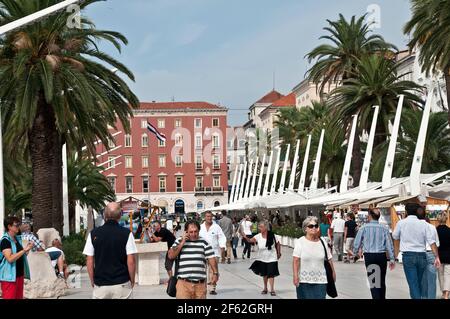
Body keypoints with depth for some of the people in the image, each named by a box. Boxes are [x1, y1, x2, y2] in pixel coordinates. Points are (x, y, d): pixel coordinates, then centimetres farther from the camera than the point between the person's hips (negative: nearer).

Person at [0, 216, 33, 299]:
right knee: (10, 297, -6)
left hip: (19, 274, 8)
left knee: (19, 297, 12)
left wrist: (27, 249, 3)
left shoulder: (17, 238, 11)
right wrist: (24, 250, -22)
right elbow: (10, 258, -24)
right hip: (9, 276, -8)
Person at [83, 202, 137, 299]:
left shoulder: (94, 234, 0)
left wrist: (92, 281, 12)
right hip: (121, 284, -1)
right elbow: (131, 261, -8)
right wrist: (132, 281, 5)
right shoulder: (126, 233, -6)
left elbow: (89, 262, 1)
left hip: (100, 285, 1)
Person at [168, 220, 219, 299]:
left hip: (200, 284, 2)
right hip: (183, 283, -2)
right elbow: (171, 256, -2)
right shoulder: (179, 241, 9)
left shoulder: (203, 242, 10)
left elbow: (211, 258, 8)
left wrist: (215, 273, -5)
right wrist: (182, 243, -5)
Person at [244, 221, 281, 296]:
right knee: (264, 274, 14)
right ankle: (265, 288, 31)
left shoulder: (273, 236, -14)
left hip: (271, 259, -3)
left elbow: (278, 244, 1)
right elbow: (250, 240, -28)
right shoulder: (258, 236, -12)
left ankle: (272, 290, 7)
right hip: (262, 259, 3)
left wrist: (279, 253, 4)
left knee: (271, 274, -5)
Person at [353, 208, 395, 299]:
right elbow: (389, 244, -2)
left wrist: (355, 253, 21)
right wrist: (392, 259, 4)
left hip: (369, 256, -2)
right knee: (382, 280, 15)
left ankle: (376, 297, -7)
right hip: (382, 256, 2)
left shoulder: (364, 228, -4)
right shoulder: (384, 228, -1)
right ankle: (382, 297, 22)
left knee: (372, 280, 3)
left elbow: (357, 243, 1)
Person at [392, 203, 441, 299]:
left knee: (413, 284, -5)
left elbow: (395, 237, 12)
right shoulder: (423, 224, 2)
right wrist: (437, 257, -3)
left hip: (408, 256, -3)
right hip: (422, 255, 3)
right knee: (419, 282, 18)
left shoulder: (401, 223, -2)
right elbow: (432, 242, -3)